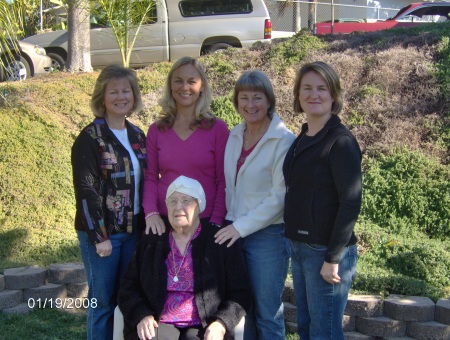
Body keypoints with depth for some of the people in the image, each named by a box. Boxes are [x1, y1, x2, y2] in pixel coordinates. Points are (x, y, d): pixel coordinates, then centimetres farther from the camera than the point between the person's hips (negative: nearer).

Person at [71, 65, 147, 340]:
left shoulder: (138, 136, 9)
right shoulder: (91, 137, -9)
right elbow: (85, 190, -13)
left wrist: (148, 221, 8)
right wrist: (99, 236, -16)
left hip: (134, 231, 6)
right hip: (102, 233, -5)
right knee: (102, 301, 2)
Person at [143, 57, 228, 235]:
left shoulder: (218, 128, -2)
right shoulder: (156, 130, 6)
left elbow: (223, 181, -2)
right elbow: (150, 177, 7)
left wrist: (215, 223, -9)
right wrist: (151, 212, -7)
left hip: (205, 221, -2)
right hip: (163, 222, 2)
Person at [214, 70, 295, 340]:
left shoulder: (284, 141, -11)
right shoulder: (235, 136, 9)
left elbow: (280, 196, -14)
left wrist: (242, 226, -13)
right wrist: (231, 224, 6)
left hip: (268, 235, -6)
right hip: (235, 233, 6)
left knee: (267, 314, 3)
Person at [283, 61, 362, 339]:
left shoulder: (341, 141, -13)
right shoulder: (302, 140, 12)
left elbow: (351, 203, -17)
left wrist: (332, 258, -19)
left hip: (328, 251, -8)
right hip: (300, 248, 8)